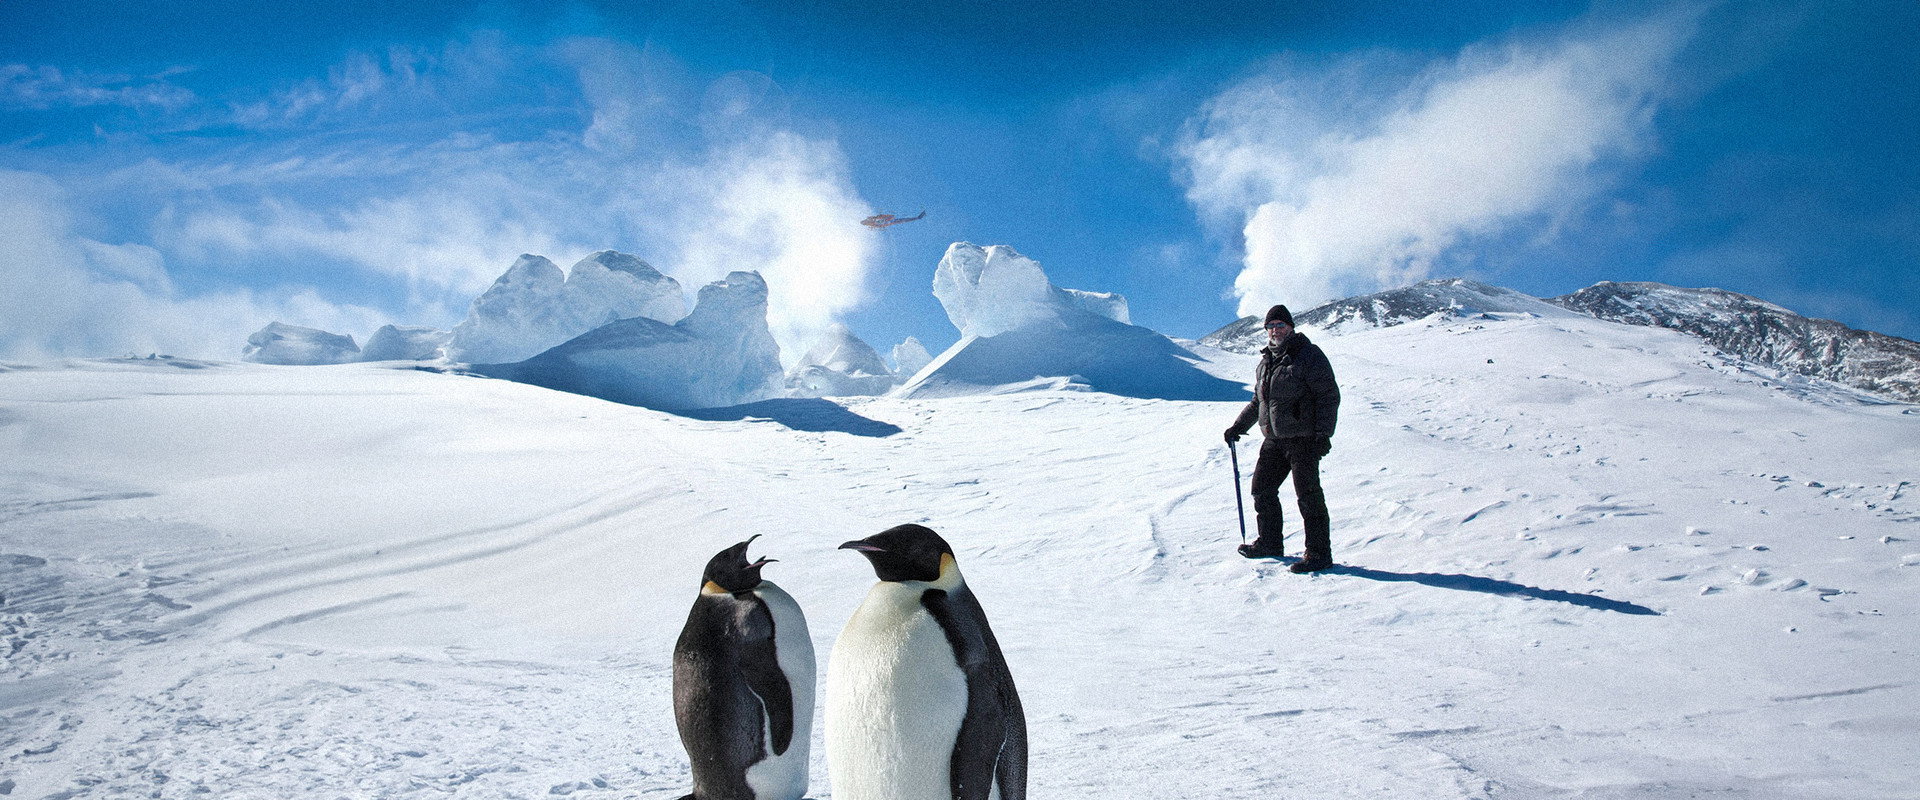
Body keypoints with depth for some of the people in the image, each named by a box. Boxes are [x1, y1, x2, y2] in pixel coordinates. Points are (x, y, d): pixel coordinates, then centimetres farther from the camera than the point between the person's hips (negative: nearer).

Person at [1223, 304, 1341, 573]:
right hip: (1274, 440, 8)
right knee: (1262, 490, 12)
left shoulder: (1309, 355, -8)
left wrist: (1323, 433, -17)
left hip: (1303, 439, -8)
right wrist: (1239, 426, 22)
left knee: (1308, 495, -4)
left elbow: (1329, 396, -10)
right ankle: (1269, 543, 27)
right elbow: (1258, 400, 26)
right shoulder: (1266, 360, 14)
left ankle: (1319, 553, 3)